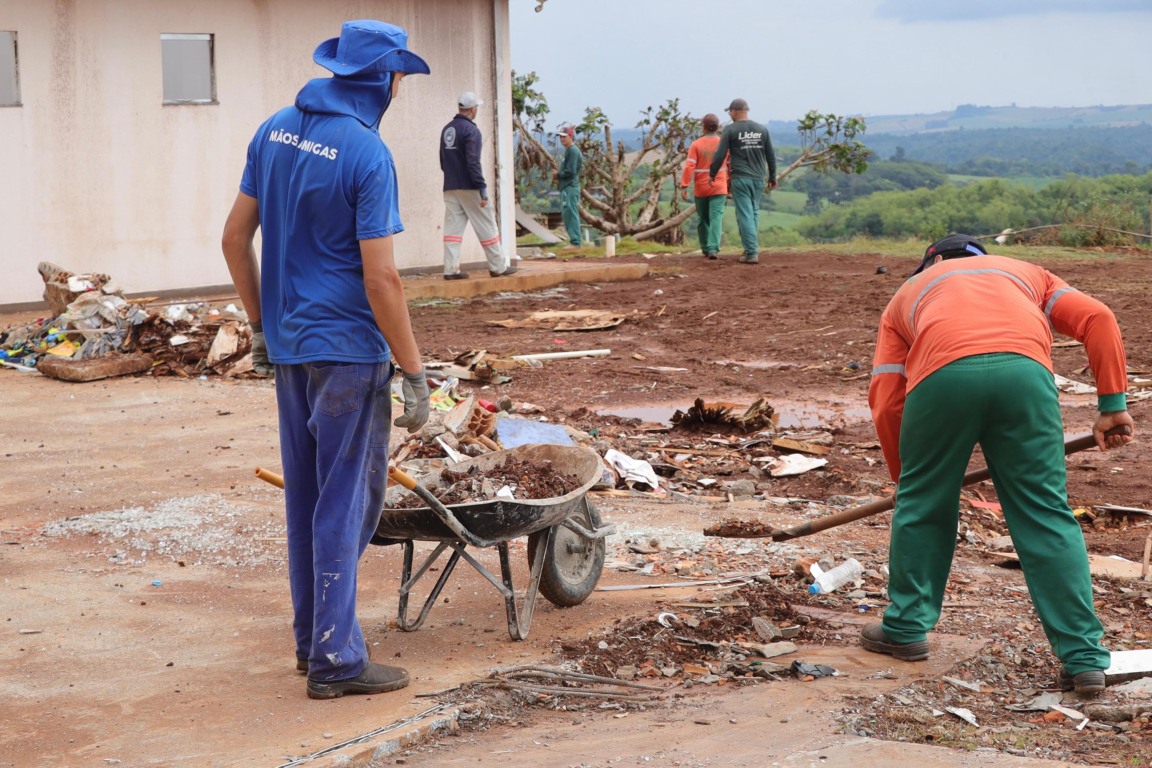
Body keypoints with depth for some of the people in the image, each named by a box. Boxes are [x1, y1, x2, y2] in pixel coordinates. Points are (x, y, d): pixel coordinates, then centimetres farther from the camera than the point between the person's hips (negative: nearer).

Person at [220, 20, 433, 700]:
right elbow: (380, 276, -20)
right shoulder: (367, 154, -17)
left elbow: (236, 237, 10)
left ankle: (311, 636, 27)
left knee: (306, 493, 16)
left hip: (289, 345, 8)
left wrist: (262, 320, 21)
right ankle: (336, 659, 5)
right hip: (348, 349, -8)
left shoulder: (275, 132, 5)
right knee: (347, 500, 0)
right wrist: (414, 373, -14)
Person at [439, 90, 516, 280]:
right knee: (486, 227, 2)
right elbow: (473, 163, -18)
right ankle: (498, 266, 7)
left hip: (450, 187, 7)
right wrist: (483, 189, -17)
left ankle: (451, 269, -3)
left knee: (453, 227, 3)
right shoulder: (471, 130, -12)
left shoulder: (447, 130, 11)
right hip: (469, 187, -7)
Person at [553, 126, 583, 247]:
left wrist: (558, 175, -6)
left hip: (570, 187, -10)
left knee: (571, 213, -10)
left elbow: (570, 171, -19)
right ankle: (576, 238, 19)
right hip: (566, 186, 10)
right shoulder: (568, 150, 18)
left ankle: (575, 241, -9)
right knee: (568, 213, 13)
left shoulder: (573, 151, -13)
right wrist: (559, 176, 9)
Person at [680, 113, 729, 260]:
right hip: (719, 188, 0)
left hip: (700, 189, 0)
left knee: (702, 219, 13)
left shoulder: (696, 145, -5)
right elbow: (730, 167, 7)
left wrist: (684, 187, -12)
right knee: (716, 218, -6)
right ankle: (713, 249, -21)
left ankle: (706, 249, 22)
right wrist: (730, 185, 19)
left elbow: (689, 167, -12)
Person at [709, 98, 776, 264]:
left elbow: (720, 155, -6)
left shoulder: (730, 129, -5)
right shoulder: (762, 129, 7)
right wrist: (772, 177, 21)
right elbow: (771, 155, 11)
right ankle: (753, 247, 18)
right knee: (754, 213, 18)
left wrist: (712, 174, 8)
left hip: (740, 178, -4)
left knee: (745, 215, -3)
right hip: (758, 178, 4)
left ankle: (751, 252, -8)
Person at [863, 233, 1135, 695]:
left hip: (942, 374, -1)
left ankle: (906, 628, 31)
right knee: (1047, 516, 8)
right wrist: (1112, 404, 17)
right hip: (1024, 369, 1)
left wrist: (906, 478, 36)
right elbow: (1097, 319, 19)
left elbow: (885, 400, 24)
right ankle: (1084, 657, 8)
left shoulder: (909, 292, 36)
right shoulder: (1026, 273, 40)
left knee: (924, 505, 20)